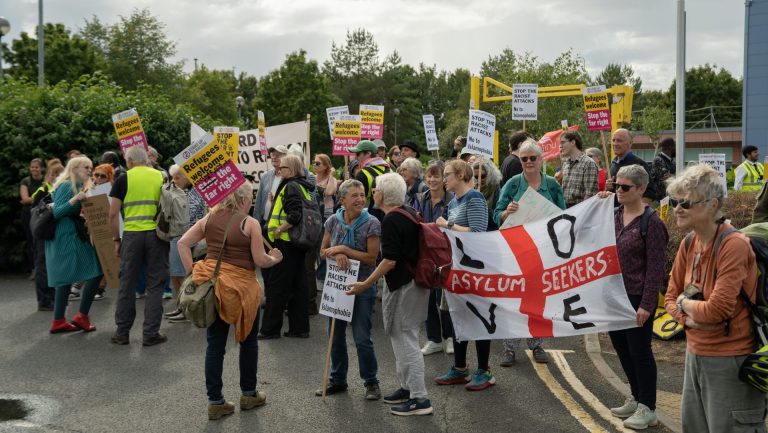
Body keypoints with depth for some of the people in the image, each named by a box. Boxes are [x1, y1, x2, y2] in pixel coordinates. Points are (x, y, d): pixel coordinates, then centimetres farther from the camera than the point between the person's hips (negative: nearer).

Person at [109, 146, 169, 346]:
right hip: (157, 235, 1)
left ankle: (122, 332, 18)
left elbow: (113, 214, -1)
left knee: (127, 284, 10)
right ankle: (151, 333, 8)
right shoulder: (161, 177, 6)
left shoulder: (123, 179, 2)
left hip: (132, 234, 0)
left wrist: (116, 239, 9)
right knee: (155, 285, 7)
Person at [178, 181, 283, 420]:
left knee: (215, 344, 9)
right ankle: (249, 394, 27)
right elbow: (260, 260, -9)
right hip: (240, 284, -4)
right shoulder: (250, 223, -8)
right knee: (248, 340, 16)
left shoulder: (209, 219, 7)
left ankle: (215, 401, 11)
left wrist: (192, 271, 5)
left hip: (212, 282, 4)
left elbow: (183, 243, 4)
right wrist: (275, 259, 11)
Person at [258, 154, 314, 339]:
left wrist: (278, 230, -16)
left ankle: (270, 329, 5)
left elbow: (294, 215, -26)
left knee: (277, 286, -1)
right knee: (298, 285, 11)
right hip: (299, 243, 9)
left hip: (286, 242, -9)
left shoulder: (291, 186, -14)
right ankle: (300, 327, 16)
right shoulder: (303, 186, 14)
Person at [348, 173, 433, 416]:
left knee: (405, 339, -4)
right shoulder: (411, 213, 10)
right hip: (417, 280, 10)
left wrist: (365, 284, -17)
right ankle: (407, 388, 27)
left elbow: (389, 261, -23)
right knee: (403, 336, 18)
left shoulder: (390, 221, -18)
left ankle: (419, 399, -1)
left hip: (403, 286, -10)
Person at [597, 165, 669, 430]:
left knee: (639, 350, 2)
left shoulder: (651, 222, -14)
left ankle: (648, 408, 17)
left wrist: (646, 304, -19)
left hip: (637, 296, -7)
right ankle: (636, 398, 32)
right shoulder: (614, 215, 6)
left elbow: (656, 267, -15)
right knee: (621, 347, 15)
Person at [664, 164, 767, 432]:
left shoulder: (734, 245, -20)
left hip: (730, 362, -8)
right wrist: (689, 318, -12)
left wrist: (684, 303, -7)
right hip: (695, 355, 8)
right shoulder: (688, 244, 4)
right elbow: (671, 298, 8)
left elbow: (717, 310, -25)